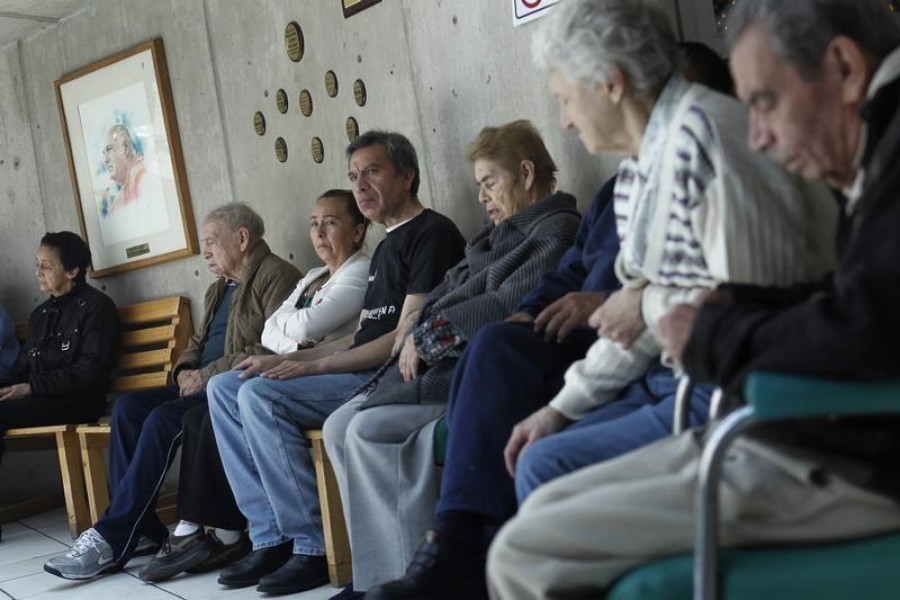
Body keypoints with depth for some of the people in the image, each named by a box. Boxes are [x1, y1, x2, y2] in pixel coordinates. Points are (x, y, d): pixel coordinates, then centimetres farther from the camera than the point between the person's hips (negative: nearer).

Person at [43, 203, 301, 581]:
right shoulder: (218, 290, 25)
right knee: (128, 406, -11)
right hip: (203, 387, 9)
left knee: (162, 419, -28)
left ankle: (111, 541, -23)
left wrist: (206, 375, -17)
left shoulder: (276, 276, -6)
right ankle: (141, 527, -13)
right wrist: (185, 371, 2)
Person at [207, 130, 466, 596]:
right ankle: (270, 537, -3)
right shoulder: (387, 246, 22)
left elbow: (405, 337, -16)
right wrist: (284, 360, 7)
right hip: (361, 370, 10)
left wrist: (313, 366, -16)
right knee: (224, 388, 3)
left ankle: (313, 547, -15)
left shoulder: (433, 234, -7)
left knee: (260, 396, -25)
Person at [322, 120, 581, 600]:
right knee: (339, 427, -4)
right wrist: (416, 343, -1)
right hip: (444, 365, 10)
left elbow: (507, 307, -18)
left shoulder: (556, 229, -5)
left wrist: (427, 336, -10)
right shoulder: (497, 235, 24)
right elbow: (446, 294, 20)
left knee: (371, 429, -23)